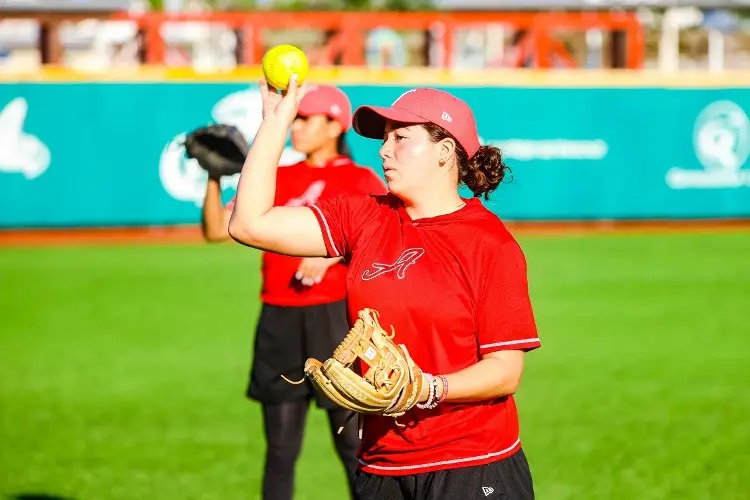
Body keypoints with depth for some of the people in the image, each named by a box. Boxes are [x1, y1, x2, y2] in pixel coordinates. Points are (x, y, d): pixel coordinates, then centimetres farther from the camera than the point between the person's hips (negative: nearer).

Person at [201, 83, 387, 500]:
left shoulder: (359, 181, 0)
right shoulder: (279, 179, 14)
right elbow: (218, 229, 10)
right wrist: (214, 177, -5)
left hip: (336, 316, -5)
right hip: (279, 320, 5)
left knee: (353, 443, -3)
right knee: (280, 447, 8)